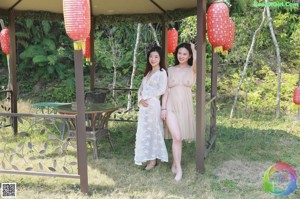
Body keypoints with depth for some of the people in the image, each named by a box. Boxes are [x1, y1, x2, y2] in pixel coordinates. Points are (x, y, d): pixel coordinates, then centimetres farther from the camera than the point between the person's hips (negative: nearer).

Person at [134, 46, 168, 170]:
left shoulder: (162, 72, -4)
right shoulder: (148, 72, 18)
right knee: (144, 132, 9)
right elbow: (141, 89, 12)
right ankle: (149, 157, 18)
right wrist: (140, 99, -8)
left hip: (153, 105, -7)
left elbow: (162, 90, -16)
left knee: (153, 131, -1)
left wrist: (145, 94, -9)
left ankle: (153, 160, 7)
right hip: (144, 106, 7)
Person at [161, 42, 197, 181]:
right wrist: (163, 108, -2)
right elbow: (166, 90, 5)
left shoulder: (192, 70, 2)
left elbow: (197, 63, -24)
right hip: (171, 106, 0)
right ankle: (178, 168, -4)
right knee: (177, 137, -13)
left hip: (185, 107, 0)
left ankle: (175, 164, 28)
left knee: (179, 137, 9)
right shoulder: (170, 70, 6)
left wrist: (193, 49, -8)